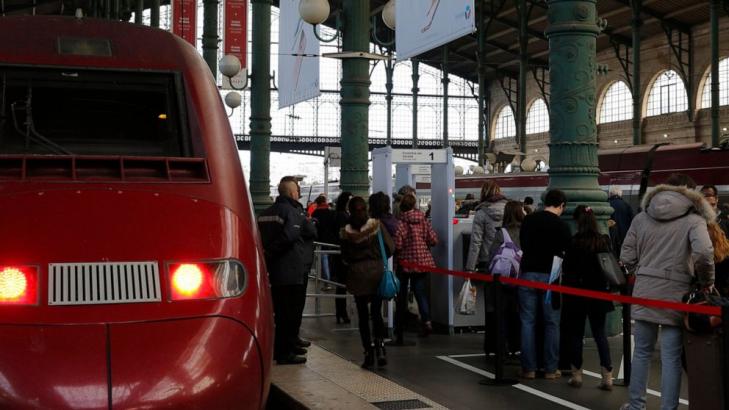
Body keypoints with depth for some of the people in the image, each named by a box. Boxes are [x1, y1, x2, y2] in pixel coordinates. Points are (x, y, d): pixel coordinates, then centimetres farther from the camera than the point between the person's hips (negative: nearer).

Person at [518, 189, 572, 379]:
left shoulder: (528, 220, 5)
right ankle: (550, 369, 8)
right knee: (552, 323, 6)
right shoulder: (561, 226, -5)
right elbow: (569, 253, 0)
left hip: (528, 273, 3)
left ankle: (528, 368, 6)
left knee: (528, 322, 6)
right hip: (549, 276, -2)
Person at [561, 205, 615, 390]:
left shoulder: (574, 242, -13)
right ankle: (607, 376, 4)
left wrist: (565, 292, 3)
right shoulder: (604, 241, -2)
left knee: (575, 334, 8)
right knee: (600, 333, 9)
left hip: (577, 293, -3)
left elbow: (567, 269, -10)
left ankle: (576, 374, 13)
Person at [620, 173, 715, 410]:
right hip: (676, 294, -4)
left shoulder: (641, 217, 8)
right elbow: (703, 254, -20)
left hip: (644, 292, 4)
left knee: (642, 351, 15)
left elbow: (627, 257, 5)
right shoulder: (693, 220, -4)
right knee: (671, 357, 3)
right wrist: (706, 283, -5)